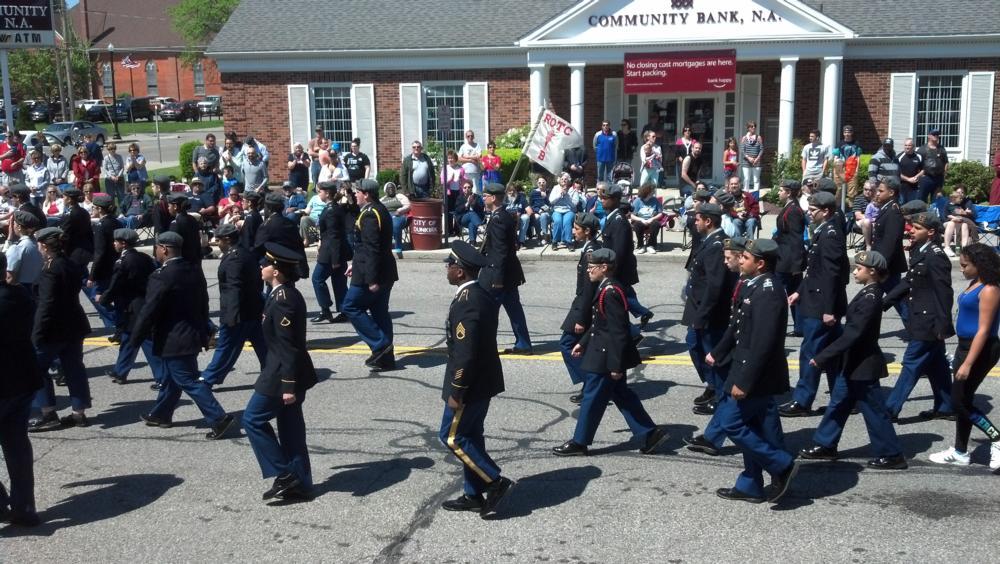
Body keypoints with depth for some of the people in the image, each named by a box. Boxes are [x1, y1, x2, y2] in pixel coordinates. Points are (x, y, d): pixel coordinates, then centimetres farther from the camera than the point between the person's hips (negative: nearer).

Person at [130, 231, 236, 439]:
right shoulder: (194, 270, 4)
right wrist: (203, 332, 23)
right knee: (171, 378, 22)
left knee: (189, 381, -4)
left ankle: (219, 419, -9)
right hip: (194, 334, 9)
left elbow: (148, 312, -18)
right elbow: (203, 304, 13)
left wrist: (134, 341, -8)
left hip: (174, 340, -9)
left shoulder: (162, 276, -21)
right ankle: (161, 414, 36)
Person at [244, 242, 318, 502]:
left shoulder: (282, 299, -21)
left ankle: (283, 474, 3)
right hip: (289, 374, 10)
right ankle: (299, 484, 20)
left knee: (253, 419, 0)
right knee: (290, 428, 13)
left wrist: (288, 386, -23)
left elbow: (288, 346, -24)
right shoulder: (289, 294, 10)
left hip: (282, 375, -10)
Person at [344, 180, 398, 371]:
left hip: (370, 274, -10)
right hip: (385, 272, 10)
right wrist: (356, 262, 25)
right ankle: (385, 358, 14)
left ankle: (379, 344, -3)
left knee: (351, 306, 0)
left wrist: (371, 279, -25)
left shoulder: (369, 214, -18)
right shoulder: (380, 210, 13)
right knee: (379, 312, 11)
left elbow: (372, 249, -23)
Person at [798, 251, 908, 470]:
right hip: (854, 363, 10)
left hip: (863, 365, -10)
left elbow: (852, 334, -27)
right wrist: (826, 355, 16)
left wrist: (822, 357, -25)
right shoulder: (869, 293, 7)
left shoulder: (870, 298, -23)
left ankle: (891, 455, 12)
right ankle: (825, 445, 27)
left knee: (874, 411, 1)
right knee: (838, 404, 17)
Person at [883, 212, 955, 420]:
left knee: (911, 364, -4)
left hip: (928, 323, -9)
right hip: (923, 320, 9)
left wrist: (943, 325, -20)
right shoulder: (919, 252, 8)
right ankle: (946, 408, 27)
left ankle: (890, 409, 0)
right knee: (936, 366, 17)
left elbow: (944, 293, -20)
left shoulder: (935, 257, -20)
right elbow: (908, 282, 15)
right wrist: (884, 302, 11)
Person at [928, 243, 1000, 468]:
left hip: (980, 350, -9)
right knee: (962, 401, 15)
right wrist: (961, 357, 18)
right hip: (965, 346, 9)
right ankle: (959, 452, 24)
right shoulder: (974, 284, 9)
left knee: (960, 401, -4)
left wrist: (967, 363, -24)